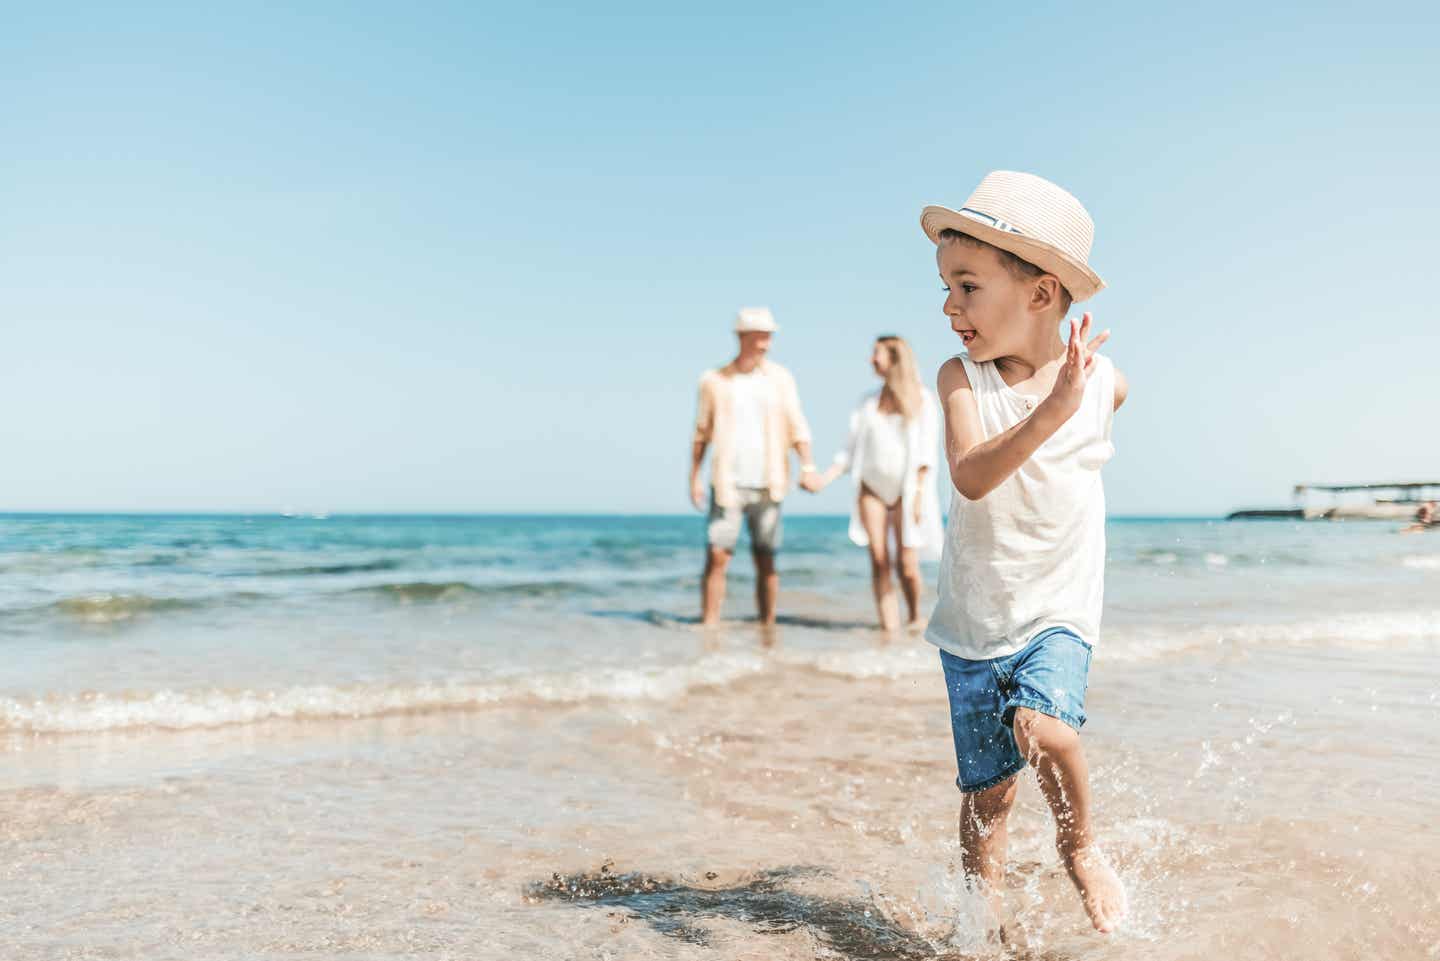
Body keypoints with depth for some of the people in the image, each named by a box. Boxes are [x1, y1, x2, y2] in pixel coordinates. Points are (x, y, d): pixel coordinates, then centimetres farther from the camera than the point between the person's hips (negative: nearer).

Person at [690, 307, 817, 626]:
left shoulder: (780, 379, 7)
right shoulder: (714, 381, 4)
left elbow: (797, 426, 3)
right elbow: (701, 433, 7)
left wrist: (807, 465, -11)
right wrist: (694, 477, 2)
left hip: (767, 486, 1)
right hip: (727, 485, -1)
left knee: (766, 561, 5)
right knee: (716, 557, -7)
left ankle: (768, 627, 12)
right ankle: (709, 626, -1)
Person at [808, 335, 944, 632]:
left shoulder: (922, 399, 1)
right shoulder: (869, 401, 13)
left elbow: (926, 453, -4)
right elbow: (852, 448, 10)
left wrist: (919, 494, -12)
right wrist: (826, 478, -2)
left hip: (905, 491, -3)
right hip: (872, 488, 3)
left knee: (907, 564, -7)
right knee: (879, 560, -6)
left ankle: (914, 616, 17)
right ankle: (888, 625, -6)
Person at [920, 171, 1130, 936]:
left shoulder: (1099, 378, -6)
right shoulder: (961, 378, -12)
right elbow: (969, 477, -32)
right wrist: (1049, 413, -43)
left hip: (1057, 609, 0)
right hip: (973, 618, 1)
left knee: (1042, 727, -26)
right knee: (986, 788, 6)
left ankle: (1081, 845, 3)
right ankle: (986, 917, 27)